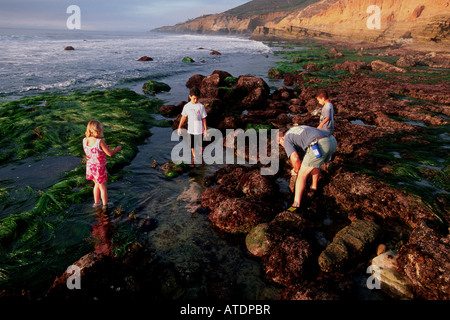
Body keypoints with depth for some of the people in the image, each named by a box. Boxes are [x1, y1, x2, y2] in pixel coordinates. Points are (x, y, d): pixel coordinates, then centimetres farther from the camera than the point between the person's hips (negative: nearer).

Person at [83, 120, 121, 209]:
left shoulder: (85, 140, -7)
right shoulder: (100, 142, -26)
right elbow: (110, 153, -21)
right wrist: (117, 149, -2)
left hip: (90, 167, 6)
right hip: (99, 168, -6)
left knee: (97, 184, 28)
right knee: (103, 187, 14)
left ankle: (96, 202, 41)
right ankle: (105, 205, 29)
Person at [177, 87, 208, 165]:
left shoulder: (201, 106, -12)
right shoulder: (186, 106, -6)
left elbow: (204, 118, -6)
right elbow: (183, 117, 5)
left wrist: (205, 129, -5)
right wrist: (179, 127, 7)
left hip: (199, 129, -2)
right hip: (191, 129, 2)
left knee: (200, 144, 13)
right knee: (192, 144, 13)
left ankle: (200, 155, 38)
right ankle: (194, 157, 34)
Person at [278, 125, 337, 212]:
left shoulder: (287, 140, 12)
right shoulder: (299, 128, 38)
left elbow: (295, 159, -3)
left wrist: (296, 171, 19)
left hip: (320, 145, -8)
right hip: (332, 141, 8)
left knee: (302, 174, 3)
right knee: (315, 162, 37)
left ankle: (296, 204, 2)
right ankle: (314, 185, 53)